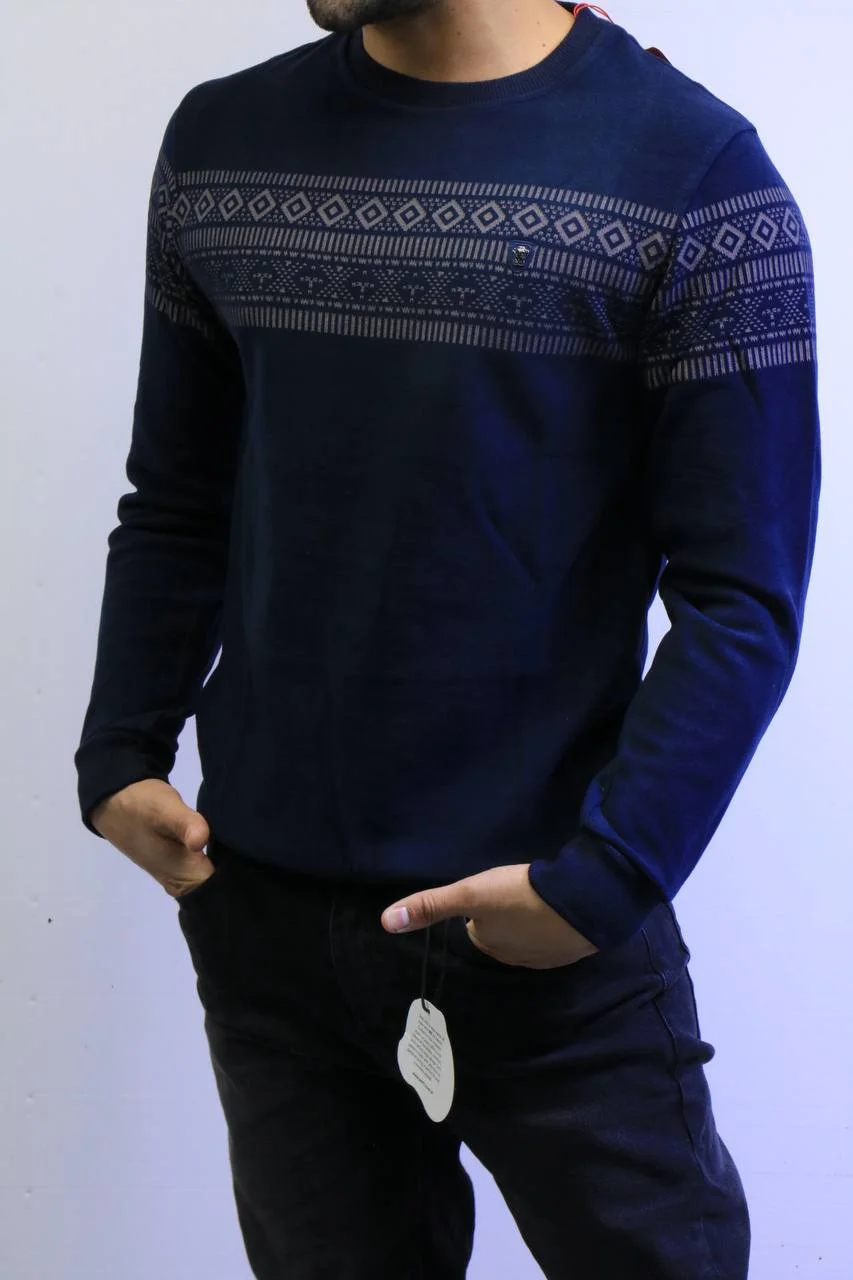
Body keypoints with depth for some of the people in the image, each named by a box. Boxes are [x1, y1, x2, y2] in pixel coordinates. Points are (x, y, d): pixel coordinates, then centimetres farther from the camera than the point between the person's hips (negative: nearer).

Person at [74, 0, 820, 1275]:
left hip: (550, 932, -3)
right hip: (259, 909, 4)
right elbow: (177, 506, 12)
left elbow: (742, 596, -9)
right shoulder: (217, 146, 6)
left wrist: (604, 877, -16)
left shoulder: (694, 171, -8)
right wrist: (121, 753, 1)